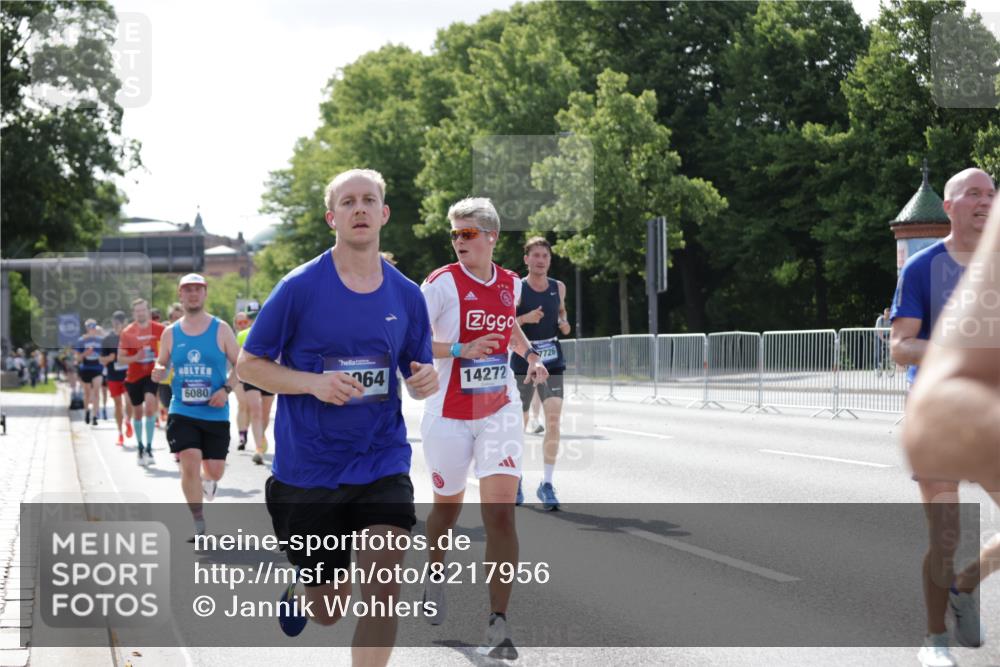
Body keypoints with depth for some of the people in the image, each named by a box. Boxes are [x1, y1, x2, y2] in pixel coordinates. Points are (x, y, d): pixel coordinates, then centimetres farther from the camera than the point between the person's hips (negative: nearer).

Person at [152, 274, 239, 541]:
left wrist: (226, 389, -14)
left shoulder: (221, 329, -1)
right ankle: (199, 524, -4)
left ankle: (207, 480, 45)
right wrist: (158, 373, -12)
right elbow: (162, 365, 12)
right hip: (182, 411, 0)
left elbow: (239, 364, 1)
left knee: (214, 470, 4)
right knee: (190, 462, -16)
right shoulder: (170, 333, 4)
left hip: (215, 413, 0)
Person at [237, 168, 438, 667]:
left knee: (383, 587, -18)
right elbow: (248, 364, -4)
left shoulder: (406, 295, 2)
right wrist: (315, 383, -19)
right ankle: (299, 586, 46)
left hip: (382, 463, 2)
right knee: (328, 611, 9)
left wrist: (424, 381, -10)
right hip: (307, 470, -2)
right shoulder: (301, 287, -8)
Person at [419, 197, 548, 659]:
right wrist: (460, 351, -23)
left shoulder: (511, 284, 5)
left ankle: (498, 624, -10)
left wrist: (530, 355, 11)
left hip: (500, 411, 2)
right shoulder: (442, 283, -9)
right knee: (448, 506, 14)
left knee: (500, 512, -11)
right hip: (449, 415, -2)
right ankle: (436, 574, 47)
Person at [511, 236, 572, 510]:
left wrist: (564, 324, 2)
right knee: (520, 423, 7)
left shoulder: (558, 288, 7)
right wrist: (525, 318, -22)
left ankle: (546, 484, -8)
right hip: (522, 364, -2)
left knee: (553, 421, -13)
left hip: (552, 363, 2)